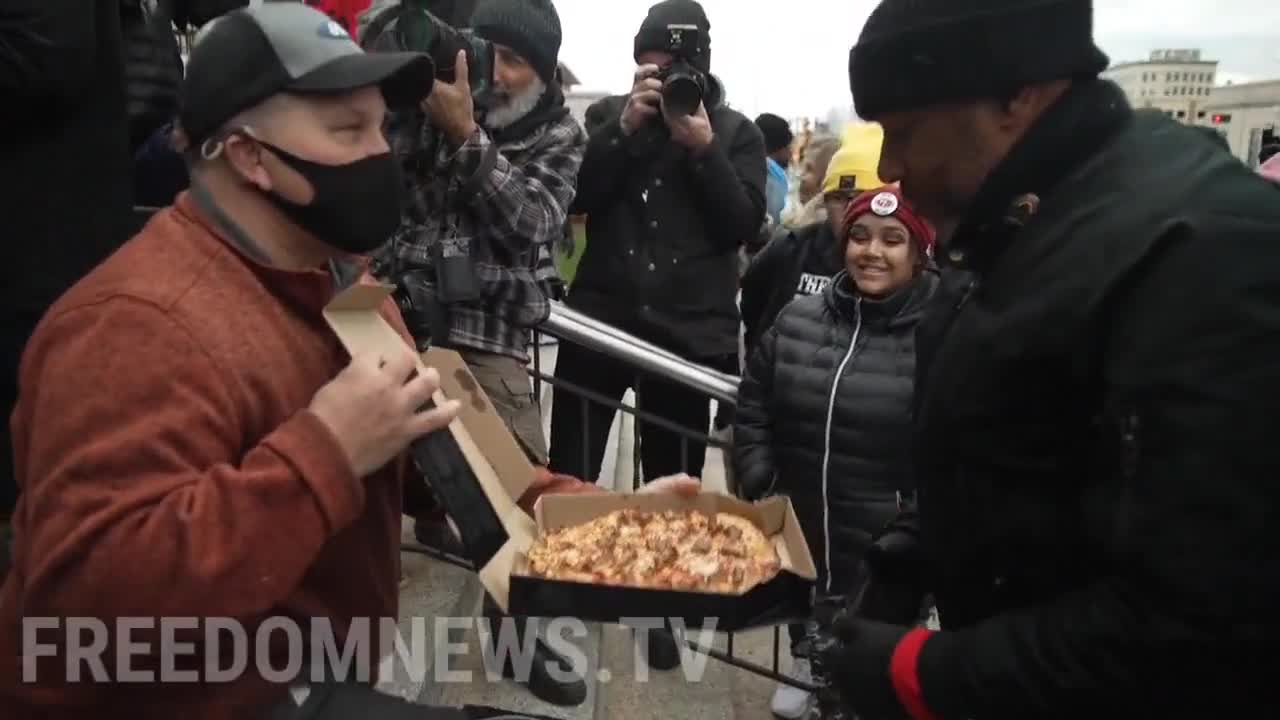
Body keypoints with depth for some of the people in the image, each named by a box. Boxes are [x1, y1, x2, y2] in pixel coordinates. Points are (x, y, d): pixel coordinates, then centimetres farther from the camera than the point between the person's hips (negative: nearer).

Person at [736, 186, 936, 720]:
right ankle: (805, 662, 54)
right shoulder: (799, 318, 1)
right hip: (797, 522, 4)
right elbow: (752, 407, 10)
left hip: (884, 546, -4)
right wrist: (759, 486, 4)